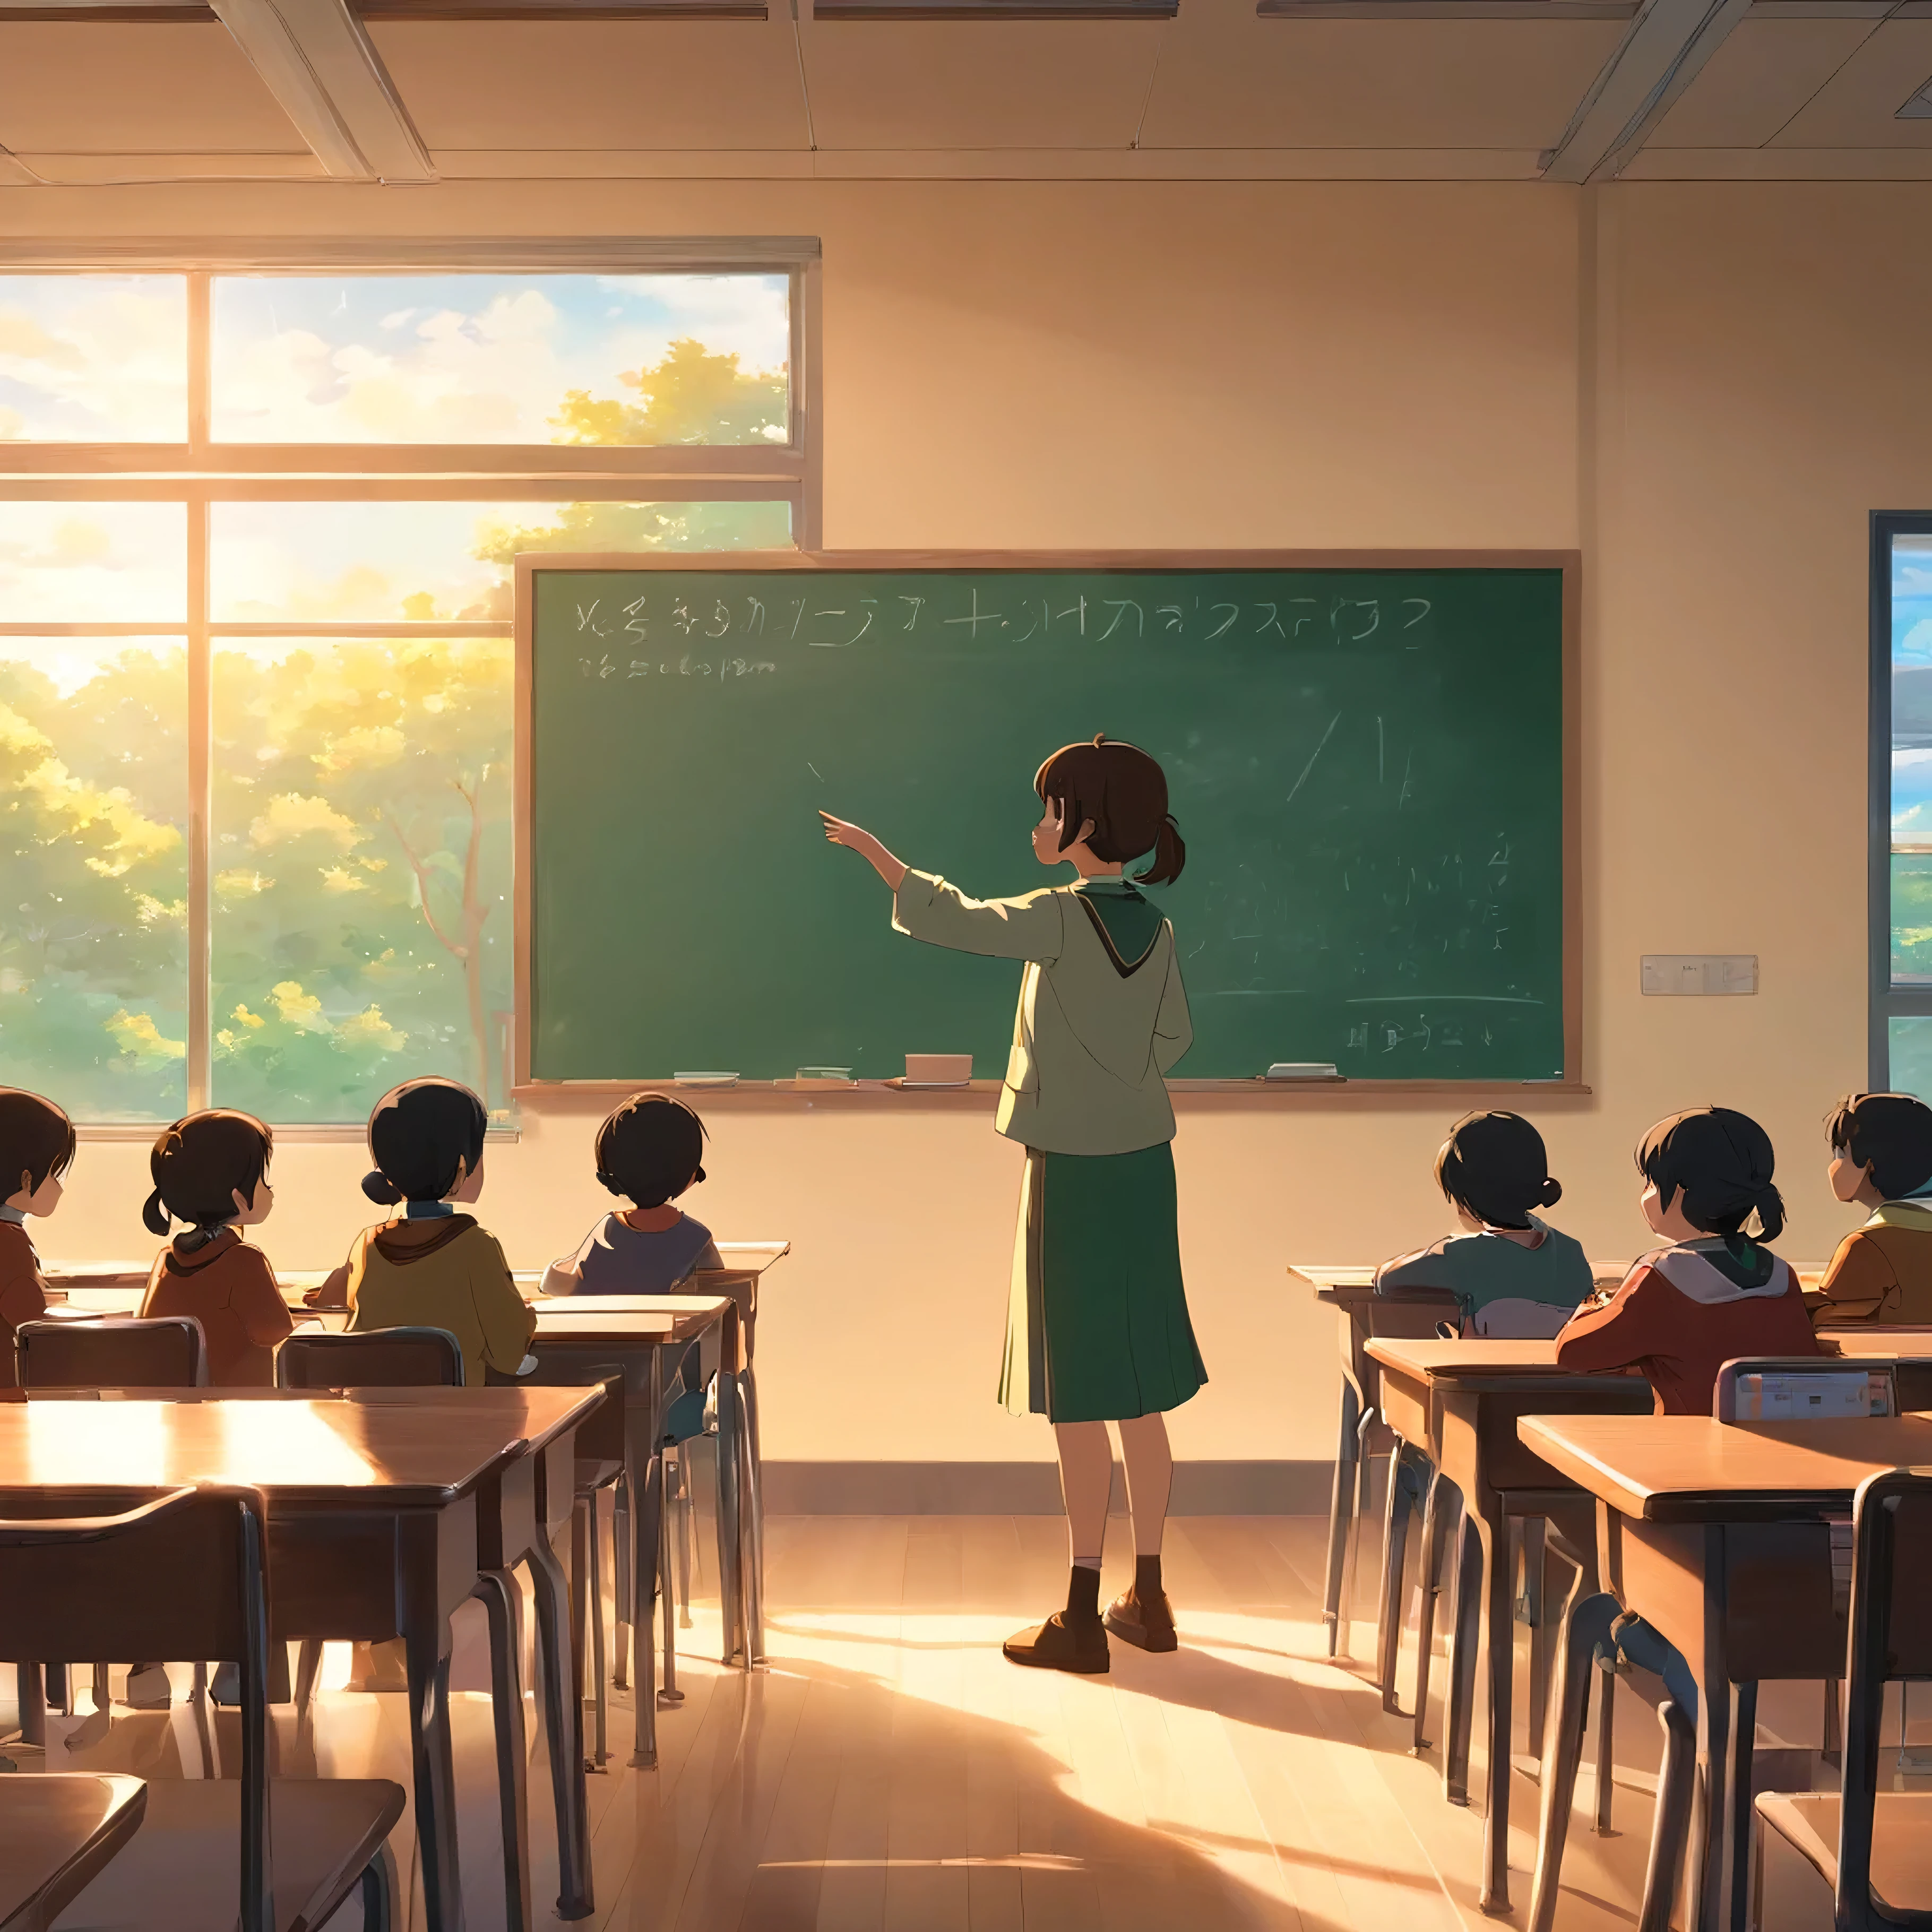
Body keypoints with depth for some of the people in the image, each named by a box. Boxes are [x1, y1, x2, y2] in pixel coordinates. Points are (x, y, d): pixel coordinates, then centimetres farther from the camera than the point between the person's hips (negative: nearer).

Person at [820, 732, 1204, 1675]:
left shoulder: (1061, 919, -15)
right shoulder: (1155, 930, 5)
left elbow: (949, 919, -12)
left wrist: (875, 852, 1)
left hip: (1071, 1172, -7)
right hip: (1142, 1164, 7)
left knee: (1077, 1396, -2)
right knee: (1137, 1394, 13)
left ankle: (1082, 1615, 3)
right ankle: (1147, 1596, 21)